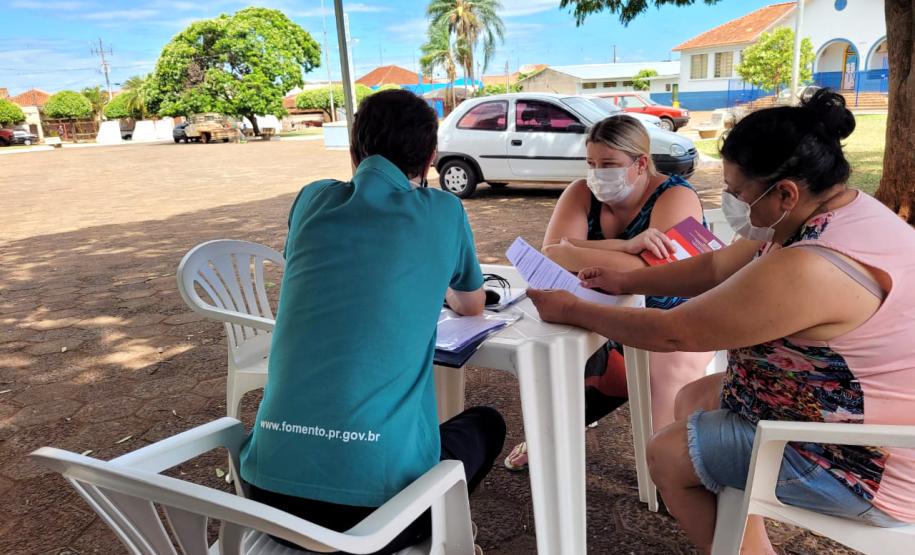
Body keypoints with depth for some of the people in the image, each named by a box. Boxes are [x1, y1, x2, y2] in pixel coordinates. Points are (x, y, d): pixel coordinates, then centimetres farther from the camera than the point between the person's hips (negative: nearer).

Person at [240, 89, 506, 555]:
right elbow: (472, 307, 21)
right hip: (374, 490, -4)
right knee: (485, 423, 26)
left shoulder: (313, 200, 9)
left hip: (270, 485, 4)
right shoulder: (442, 211, 2)